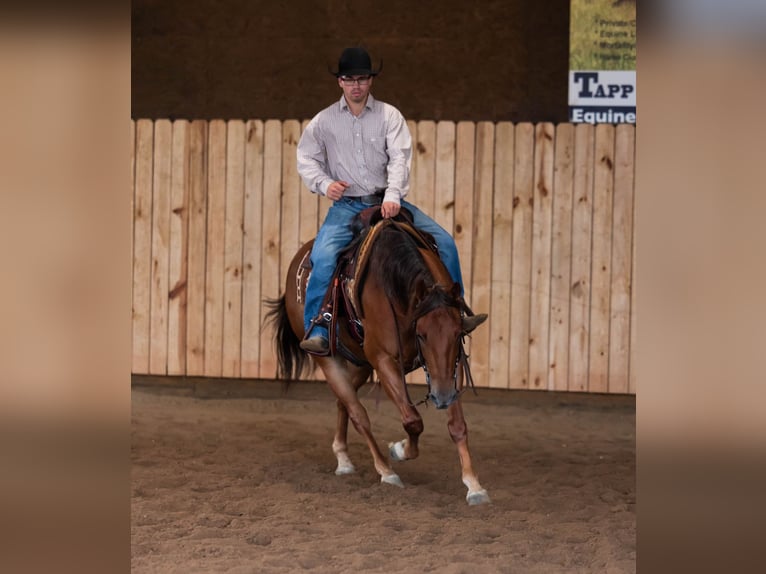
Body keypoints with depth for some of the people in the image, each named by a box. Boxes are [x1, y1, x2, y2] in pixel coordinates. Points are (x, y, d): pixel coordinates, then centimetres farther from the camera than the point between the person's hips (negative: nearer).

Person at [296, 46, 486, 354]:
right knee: (323, 257, -28)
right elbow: (306, 159, 8)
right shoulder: (324, 121, 5)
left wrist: (393, 196, -23)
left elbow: (400, 157, -8)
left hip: (387, 202, 1)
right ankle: (316, 331, -22)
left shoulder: (389, 115, 3)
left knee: (444, 241, -11)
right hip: (346, 206, -1)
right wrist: (325, 184, -12)